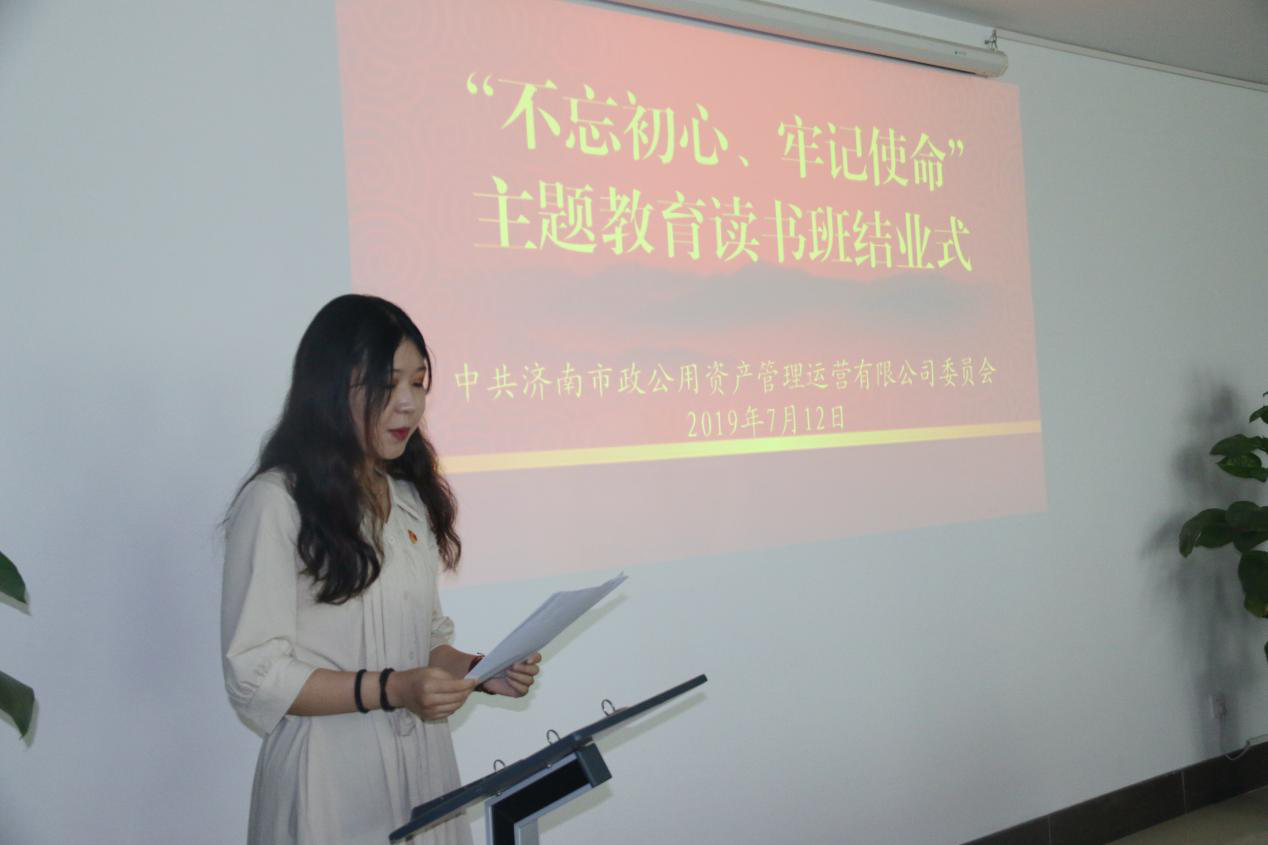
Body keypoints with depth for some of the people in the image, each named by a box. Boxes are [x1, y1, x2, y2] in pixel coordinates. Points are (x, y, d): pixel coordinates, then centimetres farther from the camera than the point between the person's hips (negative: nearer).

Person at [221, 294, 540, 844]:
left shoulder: (413, 500, 10)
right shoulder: (276, 501, -13)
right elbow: (255, 676, -14)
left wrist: (479, 671, -3)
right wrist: (390, 689, -23)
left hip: (424, 765, 6)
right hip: (331, 779, -6)